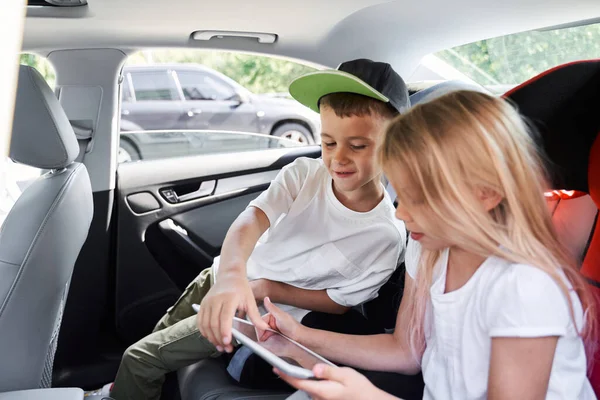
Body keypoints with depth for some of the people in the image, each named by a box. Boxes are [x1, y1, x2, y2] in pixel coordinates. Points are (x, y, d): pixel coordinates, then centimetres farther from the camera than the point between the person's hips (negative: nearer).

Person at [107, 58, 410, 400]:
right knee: (157, 338, 23)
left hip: (262, 317, -3)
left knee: (141, 358, -2)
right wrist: (232, 274, -53)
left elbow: (340, 302, -12)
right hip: (224, 276, 4)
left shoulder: (386, 237, -24)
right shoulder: (304, 174, -18)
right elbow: (250, 220, -32)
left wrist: (266, 288, -18)